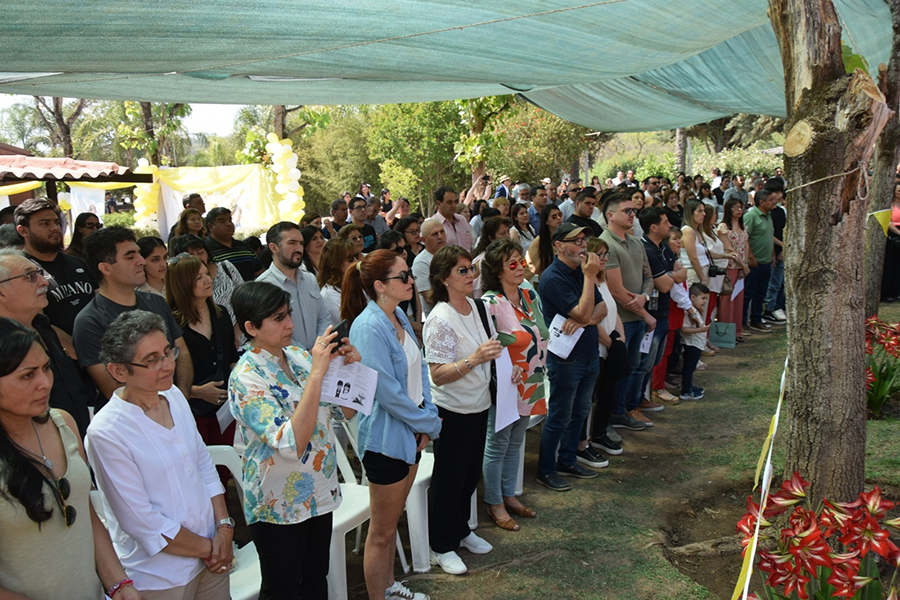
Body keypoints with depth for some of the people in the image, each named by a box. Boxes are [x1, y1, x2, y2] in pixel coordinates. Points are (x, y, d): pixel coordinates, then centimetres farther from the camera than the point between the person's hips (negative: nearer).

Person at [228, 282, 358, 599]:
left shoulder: (299, 356, -1)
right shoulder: (246, 377, -21)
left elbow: (347, 410, 5)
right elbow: (292, 443, -33)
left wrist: (350, 367, -13)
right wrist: (316, 373, -35)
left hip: (320, 492, 6)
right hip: (279, 504, -6)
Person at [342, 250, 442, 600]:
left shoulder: (399, 316, 4)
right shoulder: (369, 328, -23)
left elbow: (419, 369, 10)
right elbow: (388, 393, -24)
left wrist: (427, 417, -2)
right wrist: (431, 424, -12)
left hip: (411, 433, 9)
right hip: (387, 438, -9)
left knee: (393, 521, 24)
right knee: (381, 532, 8)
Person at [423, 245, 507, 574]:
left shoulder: (477, 306, 2)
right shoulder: (440, 319, -22)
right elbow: (437, 374, -25)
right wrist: (473, 359, -37)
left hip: (479, 405, 8)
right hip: (452, 411, -8)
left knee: (471, 473, 20)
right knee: (449, 478, 6)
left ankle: (461, 531, 40)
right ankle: (441, 547, 24)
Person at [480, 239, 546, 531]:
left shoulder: (530, 296, 5)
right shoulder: (490, 303, -20)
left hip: (530, 386, 7)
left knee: (515, 444, 19)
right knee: (497, 446, 7)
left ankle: (509, 495, 35)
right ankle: (494, 504, 23)